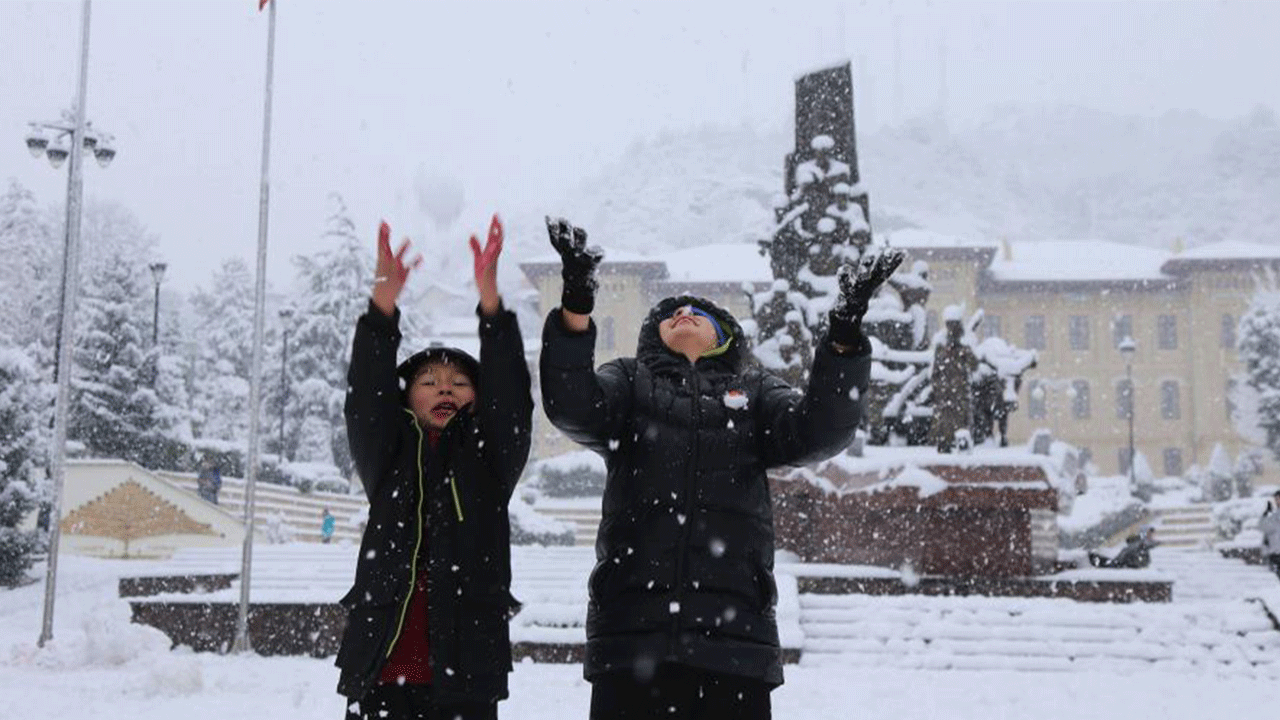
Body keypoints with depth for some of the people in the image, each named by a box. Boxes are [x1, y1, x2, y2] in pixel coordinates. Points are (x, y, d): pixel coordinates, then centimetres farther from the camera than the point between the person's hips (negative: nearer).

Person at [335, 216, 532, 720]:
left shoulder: (490, 459, 10)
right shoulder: (388, 459, 11)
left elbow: (510, 397, -6)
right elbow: (366, 397, -5)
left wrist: (489, 297, -19)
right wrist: (384, 301, -20)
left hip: (465, 669, 0)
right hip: (381, 665, 1)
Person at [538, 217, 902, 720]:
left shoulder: (754, 391, 20)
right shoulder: (629, 381, 17)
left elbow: (819, 432, 1)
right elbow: (572, 408, -4)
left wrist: (845, 338, -13)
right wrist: (576, 308, -19)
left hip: (734, 628, 1)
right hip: (632, 627, -1)